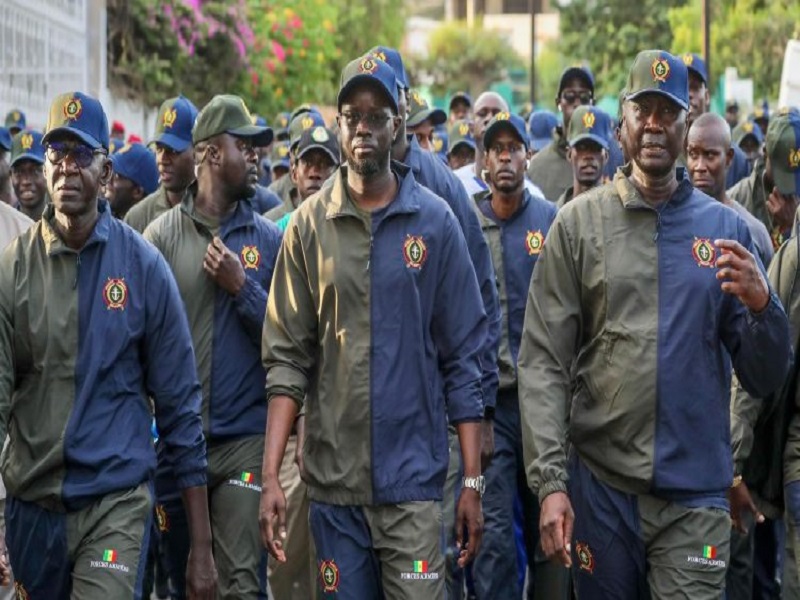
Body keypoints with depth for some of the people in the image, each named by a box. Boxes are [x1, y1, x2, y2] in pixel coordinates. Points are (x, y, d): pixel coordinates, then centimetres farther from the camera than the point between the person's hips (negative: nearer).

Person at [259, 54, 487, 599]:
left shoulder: (436, 221, 1)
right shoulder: (310, 224, 4)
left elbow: (464, 358, 2)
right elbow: (287, 359, 3)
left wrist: (473, 481, -2)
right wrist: (271, 476, -6)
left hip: (414, 477, -1)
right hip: (333, 478, 2)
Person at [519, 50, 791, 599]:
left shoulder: (727, 228, 4)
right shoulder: (579, 223, 1)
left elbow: (765, 379, 5)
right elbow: (544, 363, -3)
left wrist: (762, 305, -14)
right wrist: (549, 481, -11)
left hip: (697, 493, 0)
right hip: (599, 484, 0)